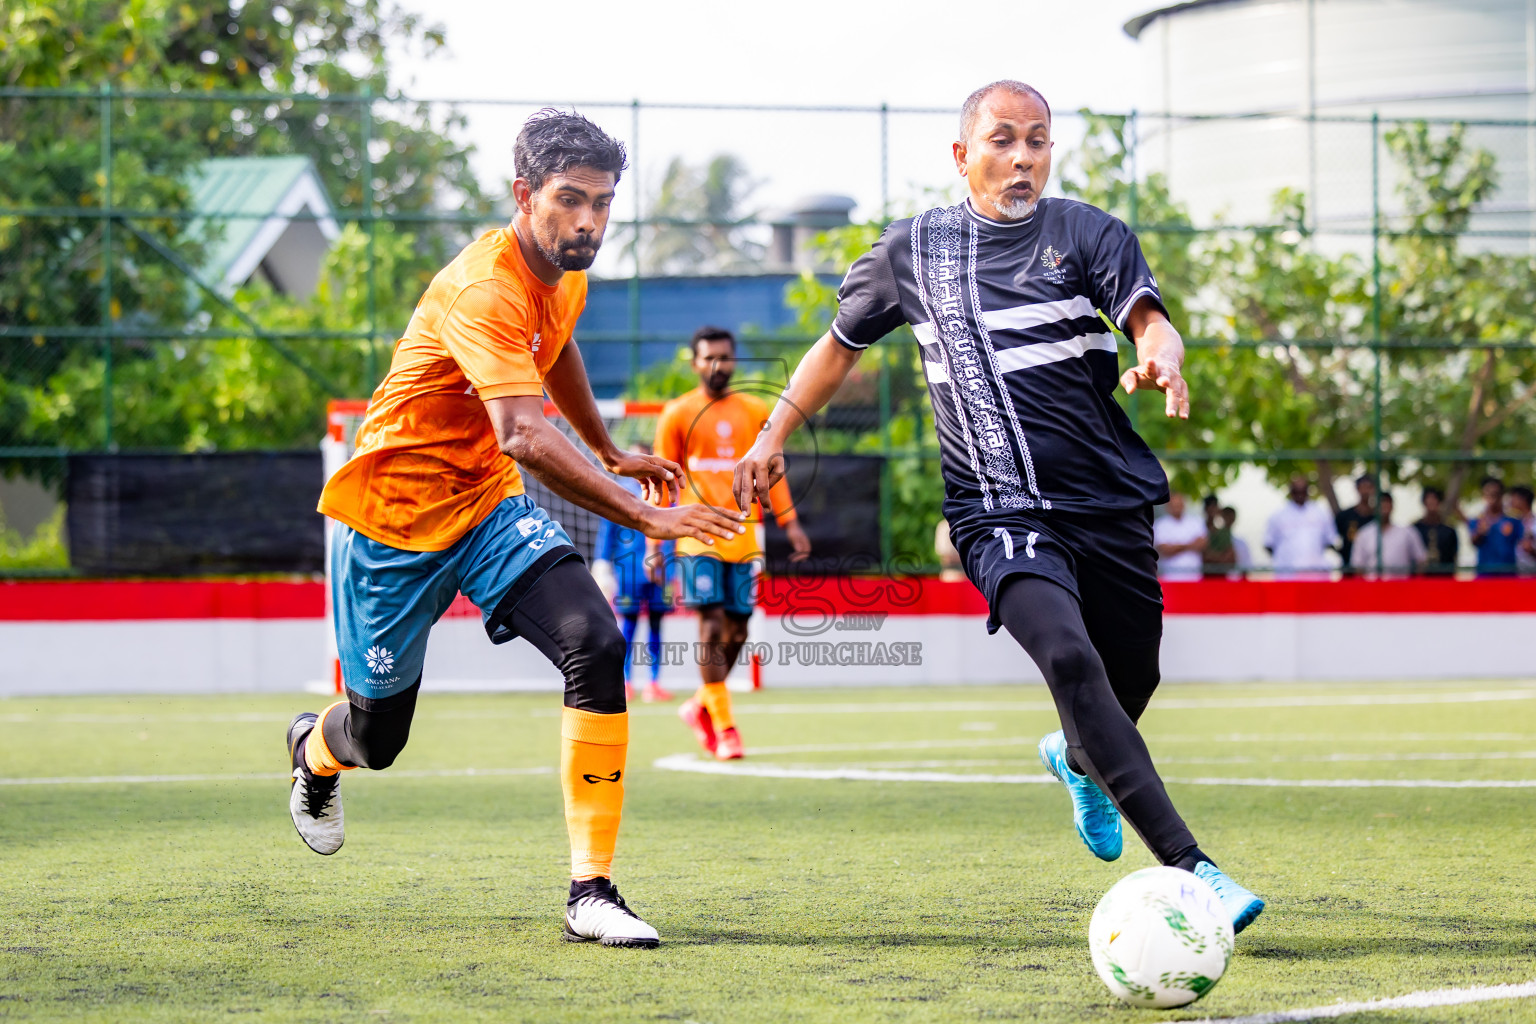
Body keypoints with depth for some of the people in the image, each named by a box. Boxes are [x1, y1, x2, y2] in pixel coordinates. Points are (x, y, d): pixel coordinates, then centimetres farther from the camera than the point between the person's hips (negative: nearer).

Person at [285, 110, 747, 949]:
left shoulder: (567, 277, -1)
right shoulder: (482, 291, -29)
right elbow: (523, 436, -43)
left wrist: (612, 453, 33)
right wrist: (645, 519, -49)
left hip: (488, 506, 6)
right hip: (392, 516, -6)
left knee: (595, 643, -21)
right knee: (377, 737, 9)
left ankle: (590, 894, -19)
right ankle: (314, 749, 51)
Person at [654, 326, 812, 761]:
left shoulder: (755, 412, 11)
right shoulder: (677, 414, 3)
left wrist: (791, 524, 9)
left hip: (743, 537, 4)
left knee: (737, 628, 4)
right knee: (713, 624, -11)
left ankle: (700, 706, 25)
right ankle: (723, 726, -8)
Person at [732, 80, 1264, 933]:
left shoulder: (1087, 234, 2)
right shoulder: (914, 250, 8)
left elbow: (1147, 318, -15)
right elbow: (842, 341, 24)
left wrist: (1161, 360, -37)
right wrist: (773, 436, 19)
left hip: (1110, 501, 2)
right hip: (1000, 514, -2)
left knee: (1132, 684, 11)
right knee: (1070, 660, -26)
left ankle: (1077, 762, 52)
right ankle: (1188, 868, -31)